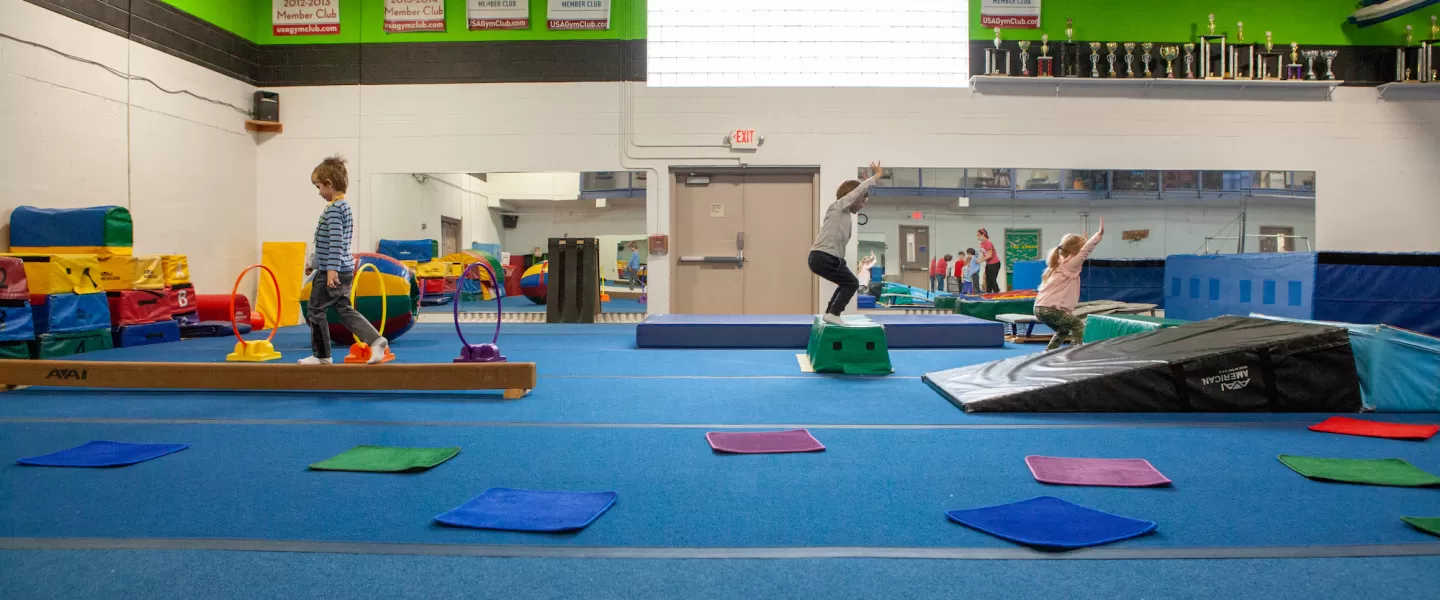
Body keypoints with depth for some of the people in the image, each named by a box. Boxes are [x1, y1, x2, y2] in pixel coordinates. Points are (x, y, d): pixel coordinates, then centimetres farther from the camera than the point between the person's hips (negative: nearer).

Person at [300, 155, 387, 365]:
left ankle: (322, 355, 12)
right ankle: (375, 340, -2)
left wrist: (332, 269, -31)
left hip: (331, 273, -10)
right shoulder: (345, 206, 15)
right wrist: (315, 262, 31)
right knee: (344, 309, 12)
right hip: (345, 270, 10)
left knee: (315, 311, 3)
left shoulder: (333, 209, -15)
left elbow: (335, 241, -25)